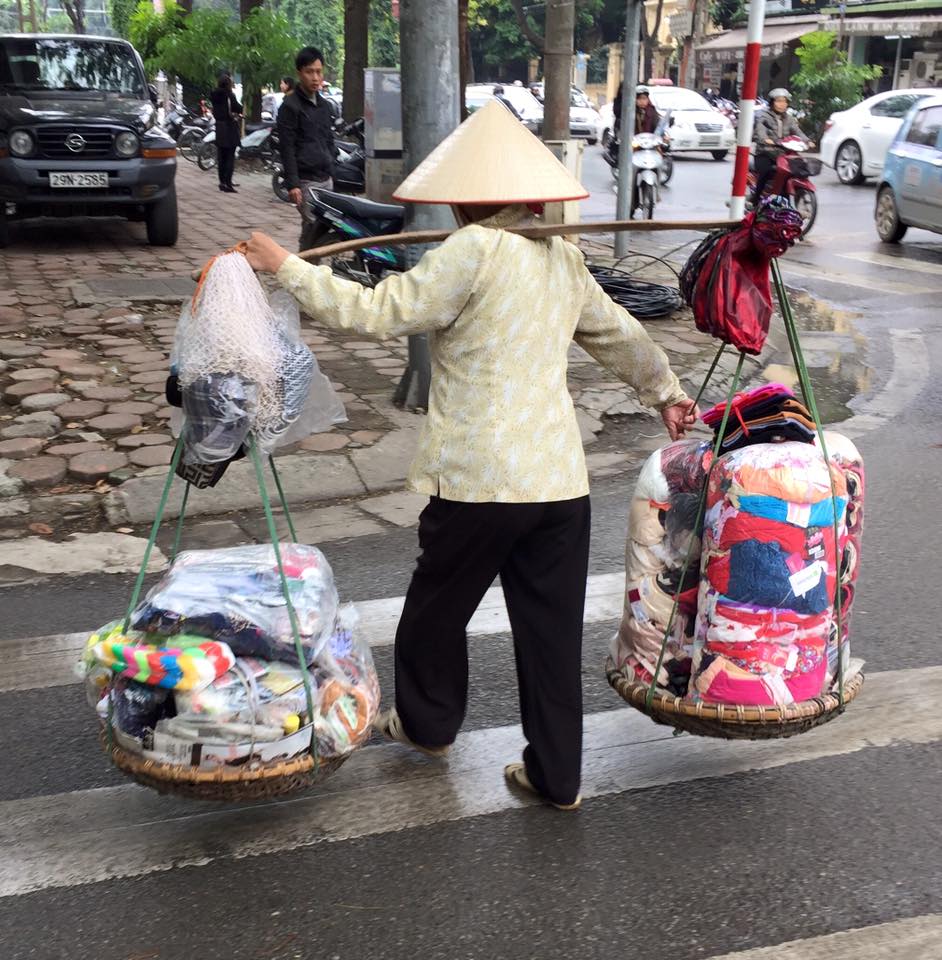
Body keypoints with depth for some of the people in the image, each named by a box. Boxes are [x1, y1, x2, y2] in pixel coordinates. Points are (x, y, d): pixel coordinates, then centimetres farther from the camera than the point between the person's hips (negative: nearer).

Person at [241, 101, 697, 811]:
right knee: (552, 627, 13)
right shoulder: (564, 258, 13)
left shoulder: (473, 251, -11)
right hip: (561, 477, 7)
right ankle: (556, 775, 23)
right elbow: (620, 335, 26)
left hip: (479, 479, -6)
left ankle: (427, 724, 41)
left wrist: (287, 267, -3)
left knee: (437, 607, 18)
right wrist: (665, 392, 42)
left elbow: (378, 313, -12)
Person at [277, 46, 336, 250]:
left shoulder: (324, 105, 17)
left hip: (325, 179, 7)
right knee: (313, 226, -16)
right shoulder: (290, 106, -5)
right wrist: (292, 184, -17)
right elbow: (287, 148, -11)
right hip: (306, 180, -7)